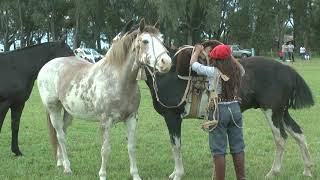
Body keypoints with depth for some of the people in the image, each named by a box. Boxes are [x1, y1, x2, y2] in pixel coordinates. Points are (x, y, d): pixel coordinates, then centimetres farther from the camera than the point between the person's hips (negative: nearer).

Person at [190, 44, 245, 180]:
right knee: (238, 148, 14)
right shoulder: (237, 71, 0)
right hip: (235, 108, 5)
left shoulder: (213, 71, -13)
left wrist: (198, 51, 18)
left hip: (219, 109, -5)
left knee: (218, 150, 2)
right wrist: (230, 56, 31)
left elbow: (193, 63, 0)